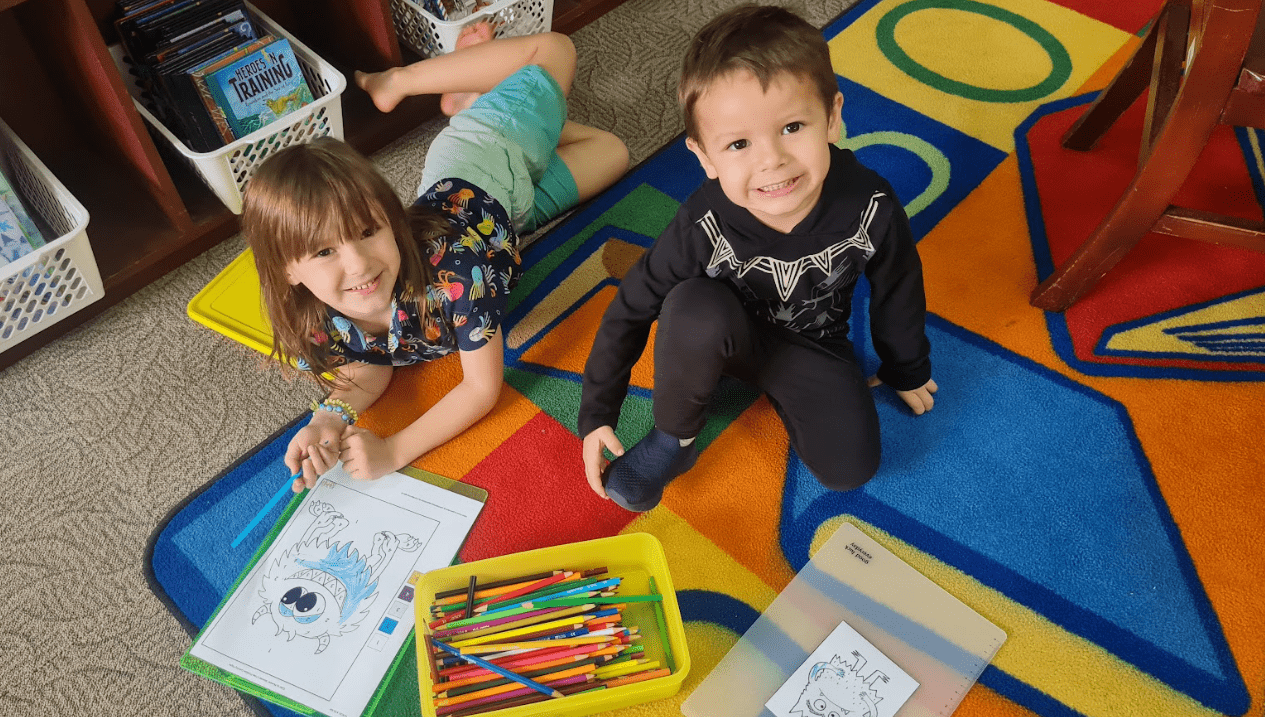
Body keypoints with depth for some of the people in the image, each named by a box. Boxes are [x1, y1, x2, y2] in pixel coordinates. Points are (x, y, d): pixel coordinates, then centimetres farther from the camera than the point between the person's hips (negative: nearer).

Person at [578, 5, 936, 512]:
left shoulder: (871, 208, -28)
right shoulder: (703, 228, -32)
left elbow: (897, 294, -6)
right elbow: (630, 311, -18)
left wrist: (906, 372, 11)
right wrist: (597, 415, -13)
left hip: (813, 345, 2)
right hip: (725, 336, -1)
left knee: (850, 468, -17)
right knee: (695, 308, -37)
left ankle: (773, 387, 9)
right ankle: (674, 439, -11)